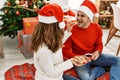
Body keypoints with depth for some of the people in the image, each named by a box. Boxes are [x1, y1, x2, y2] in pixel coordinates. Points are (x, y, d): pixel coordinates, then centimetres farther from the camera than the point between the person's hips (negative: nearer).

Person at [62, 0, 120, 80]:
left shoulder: (97, 28, -7)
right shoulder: (71, 30, -19)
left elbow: (99, 44, 7)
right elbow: (65, 50, -12)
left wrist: (98, 52, -16)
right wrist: (77, 57, -27)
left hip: (93, 56, 4)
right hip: (80, 59, -3)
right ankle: (101, 69, -5)